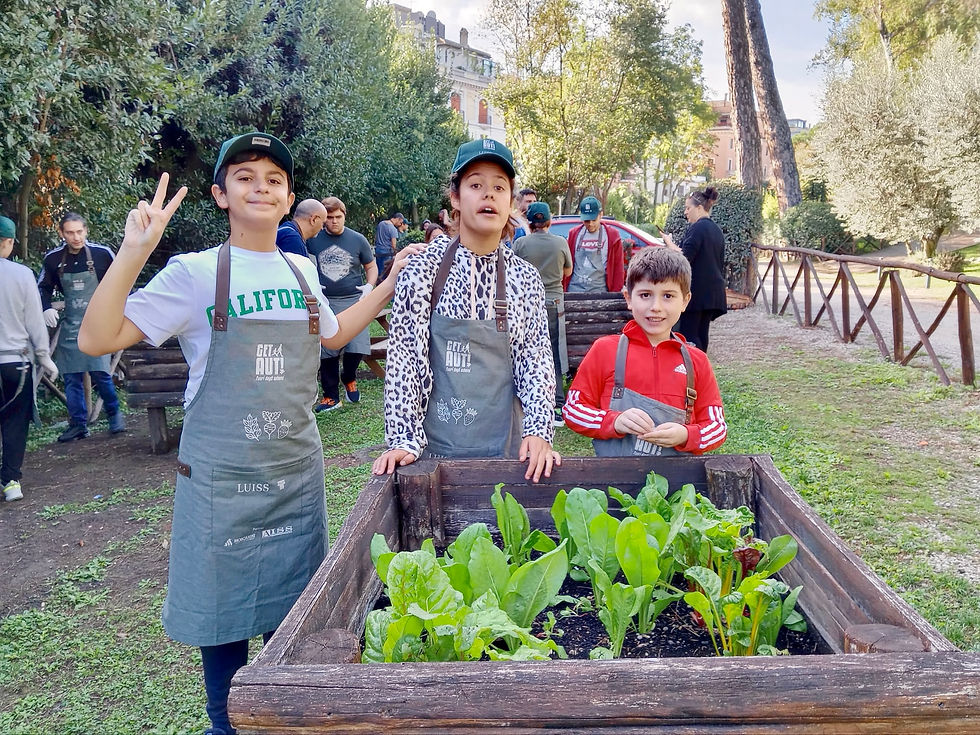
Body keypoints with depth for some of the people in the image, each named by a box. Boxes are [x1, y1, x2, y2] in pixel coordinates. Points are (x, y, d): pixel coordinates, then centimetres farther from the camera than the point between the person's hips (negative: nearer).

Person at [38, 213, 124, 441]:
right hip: (70, 326, 3)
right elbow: (43, 288, 15)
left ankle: (114, 414, 14)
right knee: (71, 377, 4)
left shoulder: (102, 253, -7)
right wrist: (46, 309, -3)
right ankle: (78, 425, 14)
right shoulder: (53, 259, 0)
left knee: (100, 373, -10)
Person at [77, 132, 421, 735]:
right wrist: (133, 252, -25)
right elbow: (97, 339, -15)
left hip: (297, 468, 4)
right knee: (226, 613, 9)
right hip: (222, 476, -4)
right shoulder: (195, 273, -9)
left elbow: (331, 334, 25)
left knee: (293, 609, 17)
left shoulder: (300, 270, 5)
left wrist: (389, 285, 19)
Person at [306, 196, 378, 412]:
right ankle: (331, 396, 18)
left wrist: (369, 286, -3)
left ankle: (349, 379, 22)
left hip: (353, 300, 0)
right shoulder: (313, 240, 3)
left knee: (358, 347, -10)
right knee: (327, 352, 4)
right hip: (325, 303, 0)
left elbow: (371, 266, 14)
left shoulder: (357, 239, 5)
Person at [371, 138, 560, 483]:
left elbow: (537, 359, 0)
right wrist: (404, 440, -12)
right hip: (435, 445, -1)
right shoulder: (423, 268, -6)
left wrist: (539, 431, -12)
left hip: (506, 448, 2)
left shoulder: (526, 278, 0)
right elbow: (402, 356, -7)